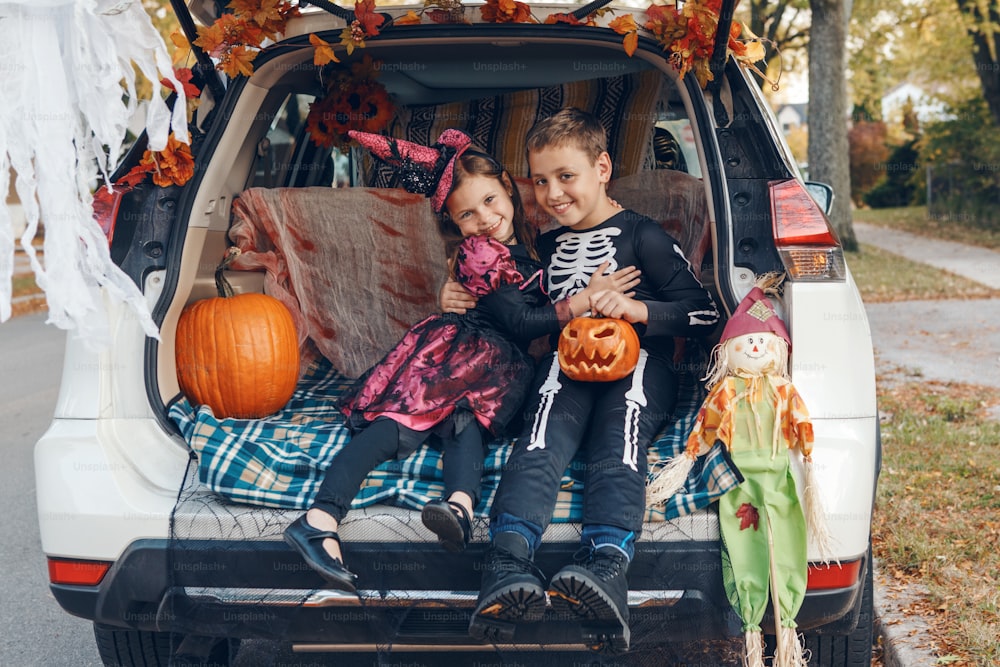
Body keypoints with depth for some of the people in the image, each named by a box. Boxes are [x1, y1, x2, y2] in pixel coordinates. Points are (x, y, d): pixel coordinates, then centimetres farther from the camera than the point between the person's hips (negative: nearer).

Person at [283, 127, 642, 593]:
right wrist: (586, 298, -12)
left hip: (507, 365, 3)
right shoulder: (475, 255, -5)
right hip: (467, 349, -3)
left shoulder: (530, 239, 16)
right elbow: (521, 323, -9)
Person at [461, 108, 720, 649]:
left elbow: (706, 313, 4)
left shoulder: (641, 236, 11)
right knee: (542, 440, -31)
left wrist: (637, 308, -11)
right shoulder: (545, 248, 28)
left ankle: (605, 569, -59)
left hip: (637, 361, -3)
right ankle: (509, 567, -55)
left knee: (618, 443, -35)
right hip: (566, 363, 3)